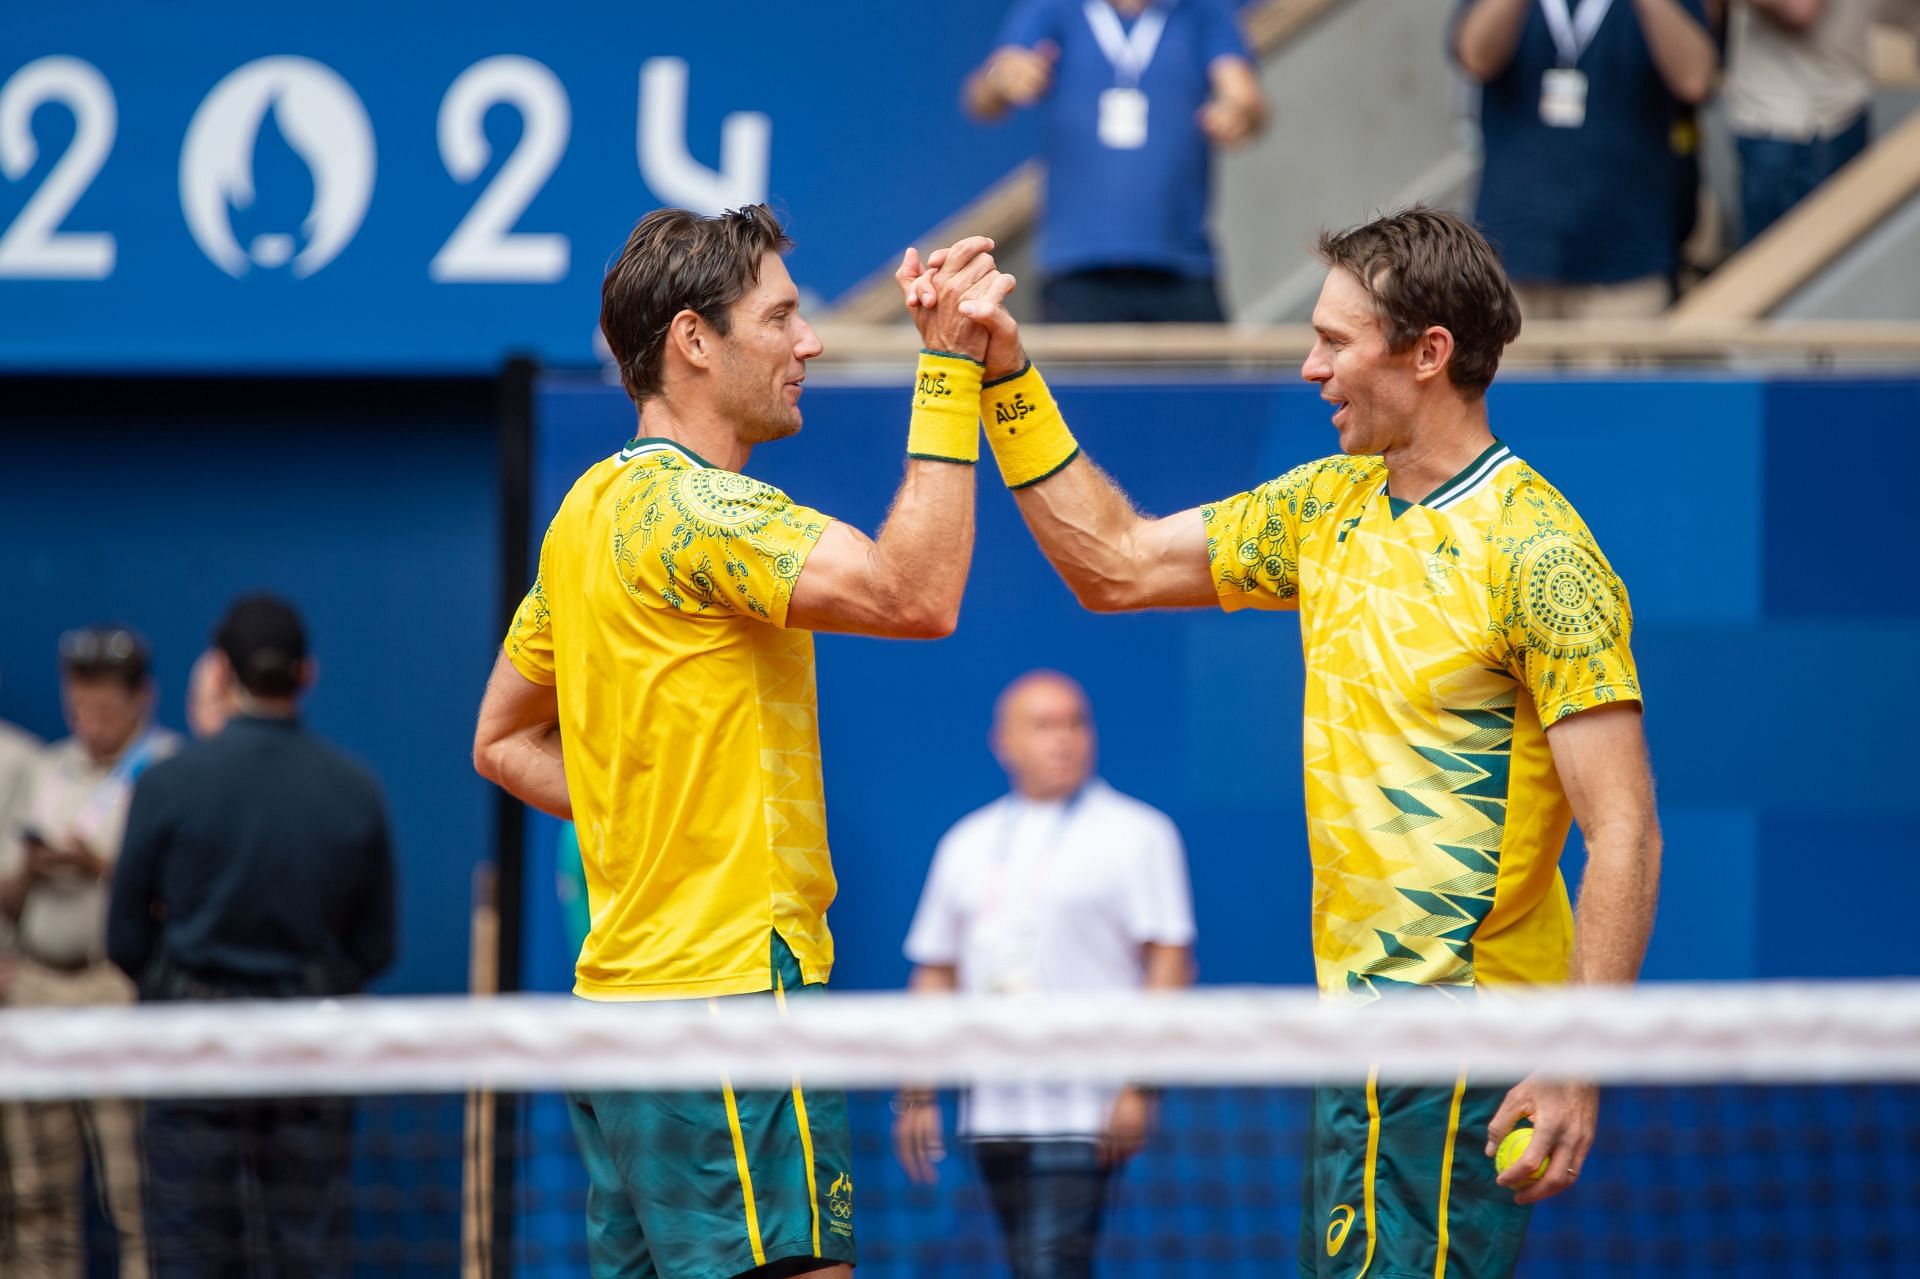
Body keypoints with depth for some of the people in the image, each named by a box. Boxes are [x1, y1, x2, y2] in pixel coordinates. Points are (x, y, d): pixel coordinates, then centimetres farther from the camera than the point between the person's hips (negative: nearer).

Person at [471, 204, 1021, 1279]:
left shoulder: (593, 508, 16)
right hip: (730, 988, -10)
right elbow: (914, 595, -25)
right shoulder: (693, 505, -13)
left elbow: (503, 741, 26)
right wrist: (951, 364, -21)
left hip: (623, 987, 10)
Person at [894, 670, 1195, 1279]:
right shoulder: (967, 843, 15)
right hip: (993, 1110, 5)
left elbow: (1170, 960, -6)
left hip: (1082, 1118, -5)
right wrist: (917, 1094, 12)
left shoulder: (1137, 834, 0)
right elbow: (935, 971, 18)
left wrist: (1140, 1087, -14)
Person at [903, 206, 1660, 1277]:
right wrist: (1004, 375, 14)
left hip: (1460, 1049, -8)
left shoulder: (1536, 554, -14)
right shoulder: (1329, 507, 12)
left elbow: (1624, 835, -17)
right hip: (1361, 1020, 8)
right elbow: (1115, 563, 22)